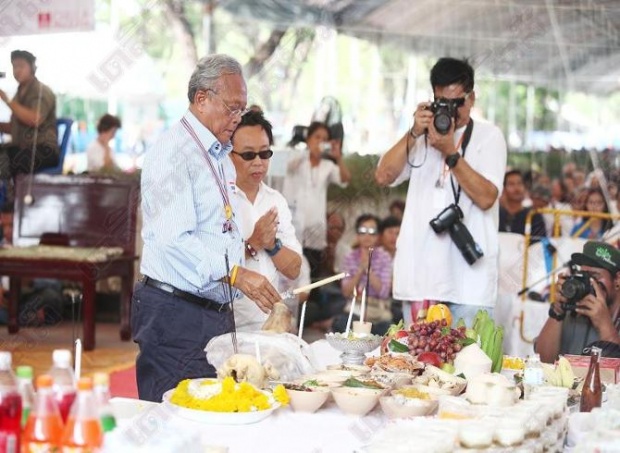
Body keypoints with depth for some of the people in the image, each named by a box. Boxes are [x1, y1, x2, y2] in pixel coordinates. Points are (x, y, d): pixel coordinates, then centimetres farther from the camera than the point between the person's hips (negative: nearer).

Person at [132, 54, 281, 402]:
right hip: (176, 312, -9)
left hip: (217, 312, 9)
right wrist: (235, 273, -29)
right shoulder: (173, 151, -11)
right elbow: (173, 239, -23)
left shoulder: (222, 157, 19)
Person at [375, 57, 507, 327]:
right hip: (419, 271, 3)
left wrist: (450, 152, -12)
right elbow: (383, 176, 4)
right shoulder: (423, 134, 17)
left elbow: (486, 197, -8)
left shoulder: (488, 136, 6)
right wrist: (414, 133, -4)